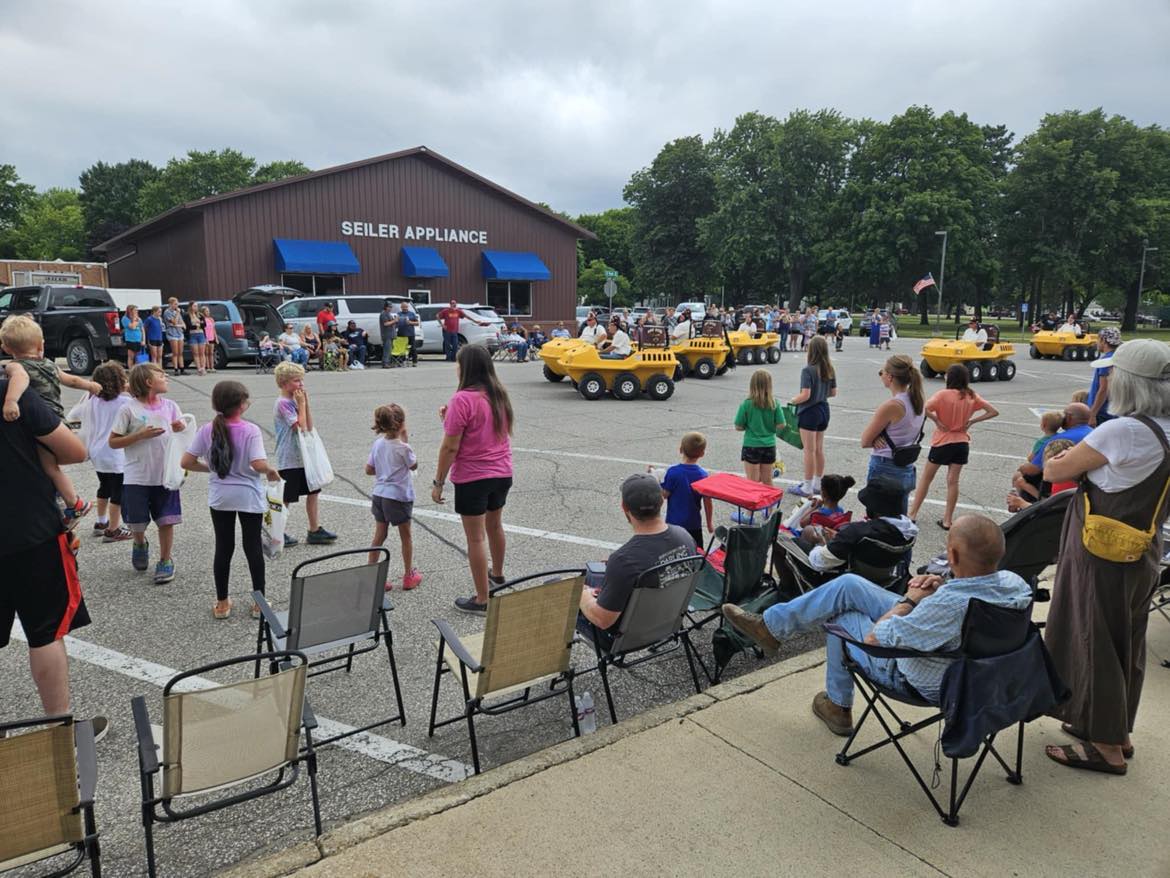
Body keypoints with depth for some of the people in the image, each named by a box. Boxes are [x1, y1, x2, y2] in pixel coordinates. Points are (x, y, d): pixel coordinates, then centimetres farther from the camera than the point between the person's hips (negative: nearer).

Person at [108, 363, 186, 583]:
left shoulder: (170, 406, 4)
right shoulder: (129, 409, -7)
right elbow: (113, 442, -5)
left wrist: (180, 430, -10)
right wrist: (141, 435, -17)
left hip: (165, 474, 2)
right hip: (137, 477, -2)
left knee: (167, 521, 3)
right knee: (137, 522, 10)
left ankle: (165, 561, 19)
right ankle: (140, 544, 42)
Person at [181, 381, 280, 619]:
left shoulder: (207, 430, -5)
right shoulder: (251, 430, -17)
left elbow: (187, 463, -5)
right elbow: (259, 465, -26)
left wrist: (209, 468, 11)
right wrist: (272, 472, -6)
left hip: (219, 497, 3)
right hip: (249, 496, -3)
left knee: (223, 547, 12)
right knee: (253, 547, 7)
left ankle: (222, 603, 20)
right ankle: (259, 602, 16)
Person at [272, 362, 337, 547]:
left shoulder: (295, 400, 8)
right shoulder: (283, 403, -17)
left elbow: (309, 427, 5)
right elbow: (300, 427, -23)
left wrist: (305, 402, -2)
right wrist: (302, 403, -14)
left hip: (303, 457, 8)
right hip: (289, 460, -8)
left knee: (313, 492, 12)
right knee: (285, 499, 3)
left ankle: (315, 531, 21)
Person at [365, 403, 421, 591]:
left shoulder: (378, 443, -1)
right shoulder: (403, 448, -17)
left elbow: (369, 470, 4)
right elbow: (414, 466, 1)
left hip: (379, 495, 5)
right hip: (398, 496, -5)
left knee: (379, 536, 13)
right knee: (405, 536, 11)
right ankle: (409, 576, 23)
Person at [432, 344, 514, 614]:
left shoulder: (463, 399, -19)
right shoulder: (499, 394, 5)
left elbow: (450, 447, -19)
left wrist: (438, 482, -10)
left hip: (473, 478, -8)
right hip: (502, 473, 8)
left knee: (475, 538, 2)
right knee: (495, 526, 26)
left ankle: (482, 600, 9)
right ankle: (497, 575, 46)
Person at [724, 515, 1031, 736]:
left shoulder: (951, 603, -42)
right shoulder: (1014, 582, -17)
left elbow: (876, 638, -30)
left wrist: (910, 599, -15)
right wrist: (941, 589, -10)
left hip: (918, 682, -8)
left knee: (842, 616, 15)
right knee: (848, 584, 6)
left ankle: (837, 707, 36)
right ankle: (771, 624, 24)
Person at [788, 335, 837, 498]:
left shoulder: (808, 370, -19)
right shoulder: (830, 370, 2)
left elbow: (805, 395, -24)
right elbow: (833, 392, 9)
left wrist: (792, 401, -6)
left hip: (809, 411, -7)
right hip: (824, 410, 7)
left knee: (809, 450, 0)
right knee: (819, 449, 17)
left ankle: (807, 488, 8)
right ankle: (818, 484, 27)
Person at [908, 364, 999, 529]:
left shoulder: (943, 395, -15)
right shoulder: (972, 397, -1)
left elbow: (924, 409, -30)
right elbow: (994, 412, 1)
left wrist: (937, 421, -16)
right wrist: (971, 421, -2)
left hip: (942, 442, -3)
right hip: (962, 443, 4)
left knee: (926, 478, 10)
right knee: (953, 481, 8)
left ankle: (912, 514, 15)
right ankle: (947, 520, 11)